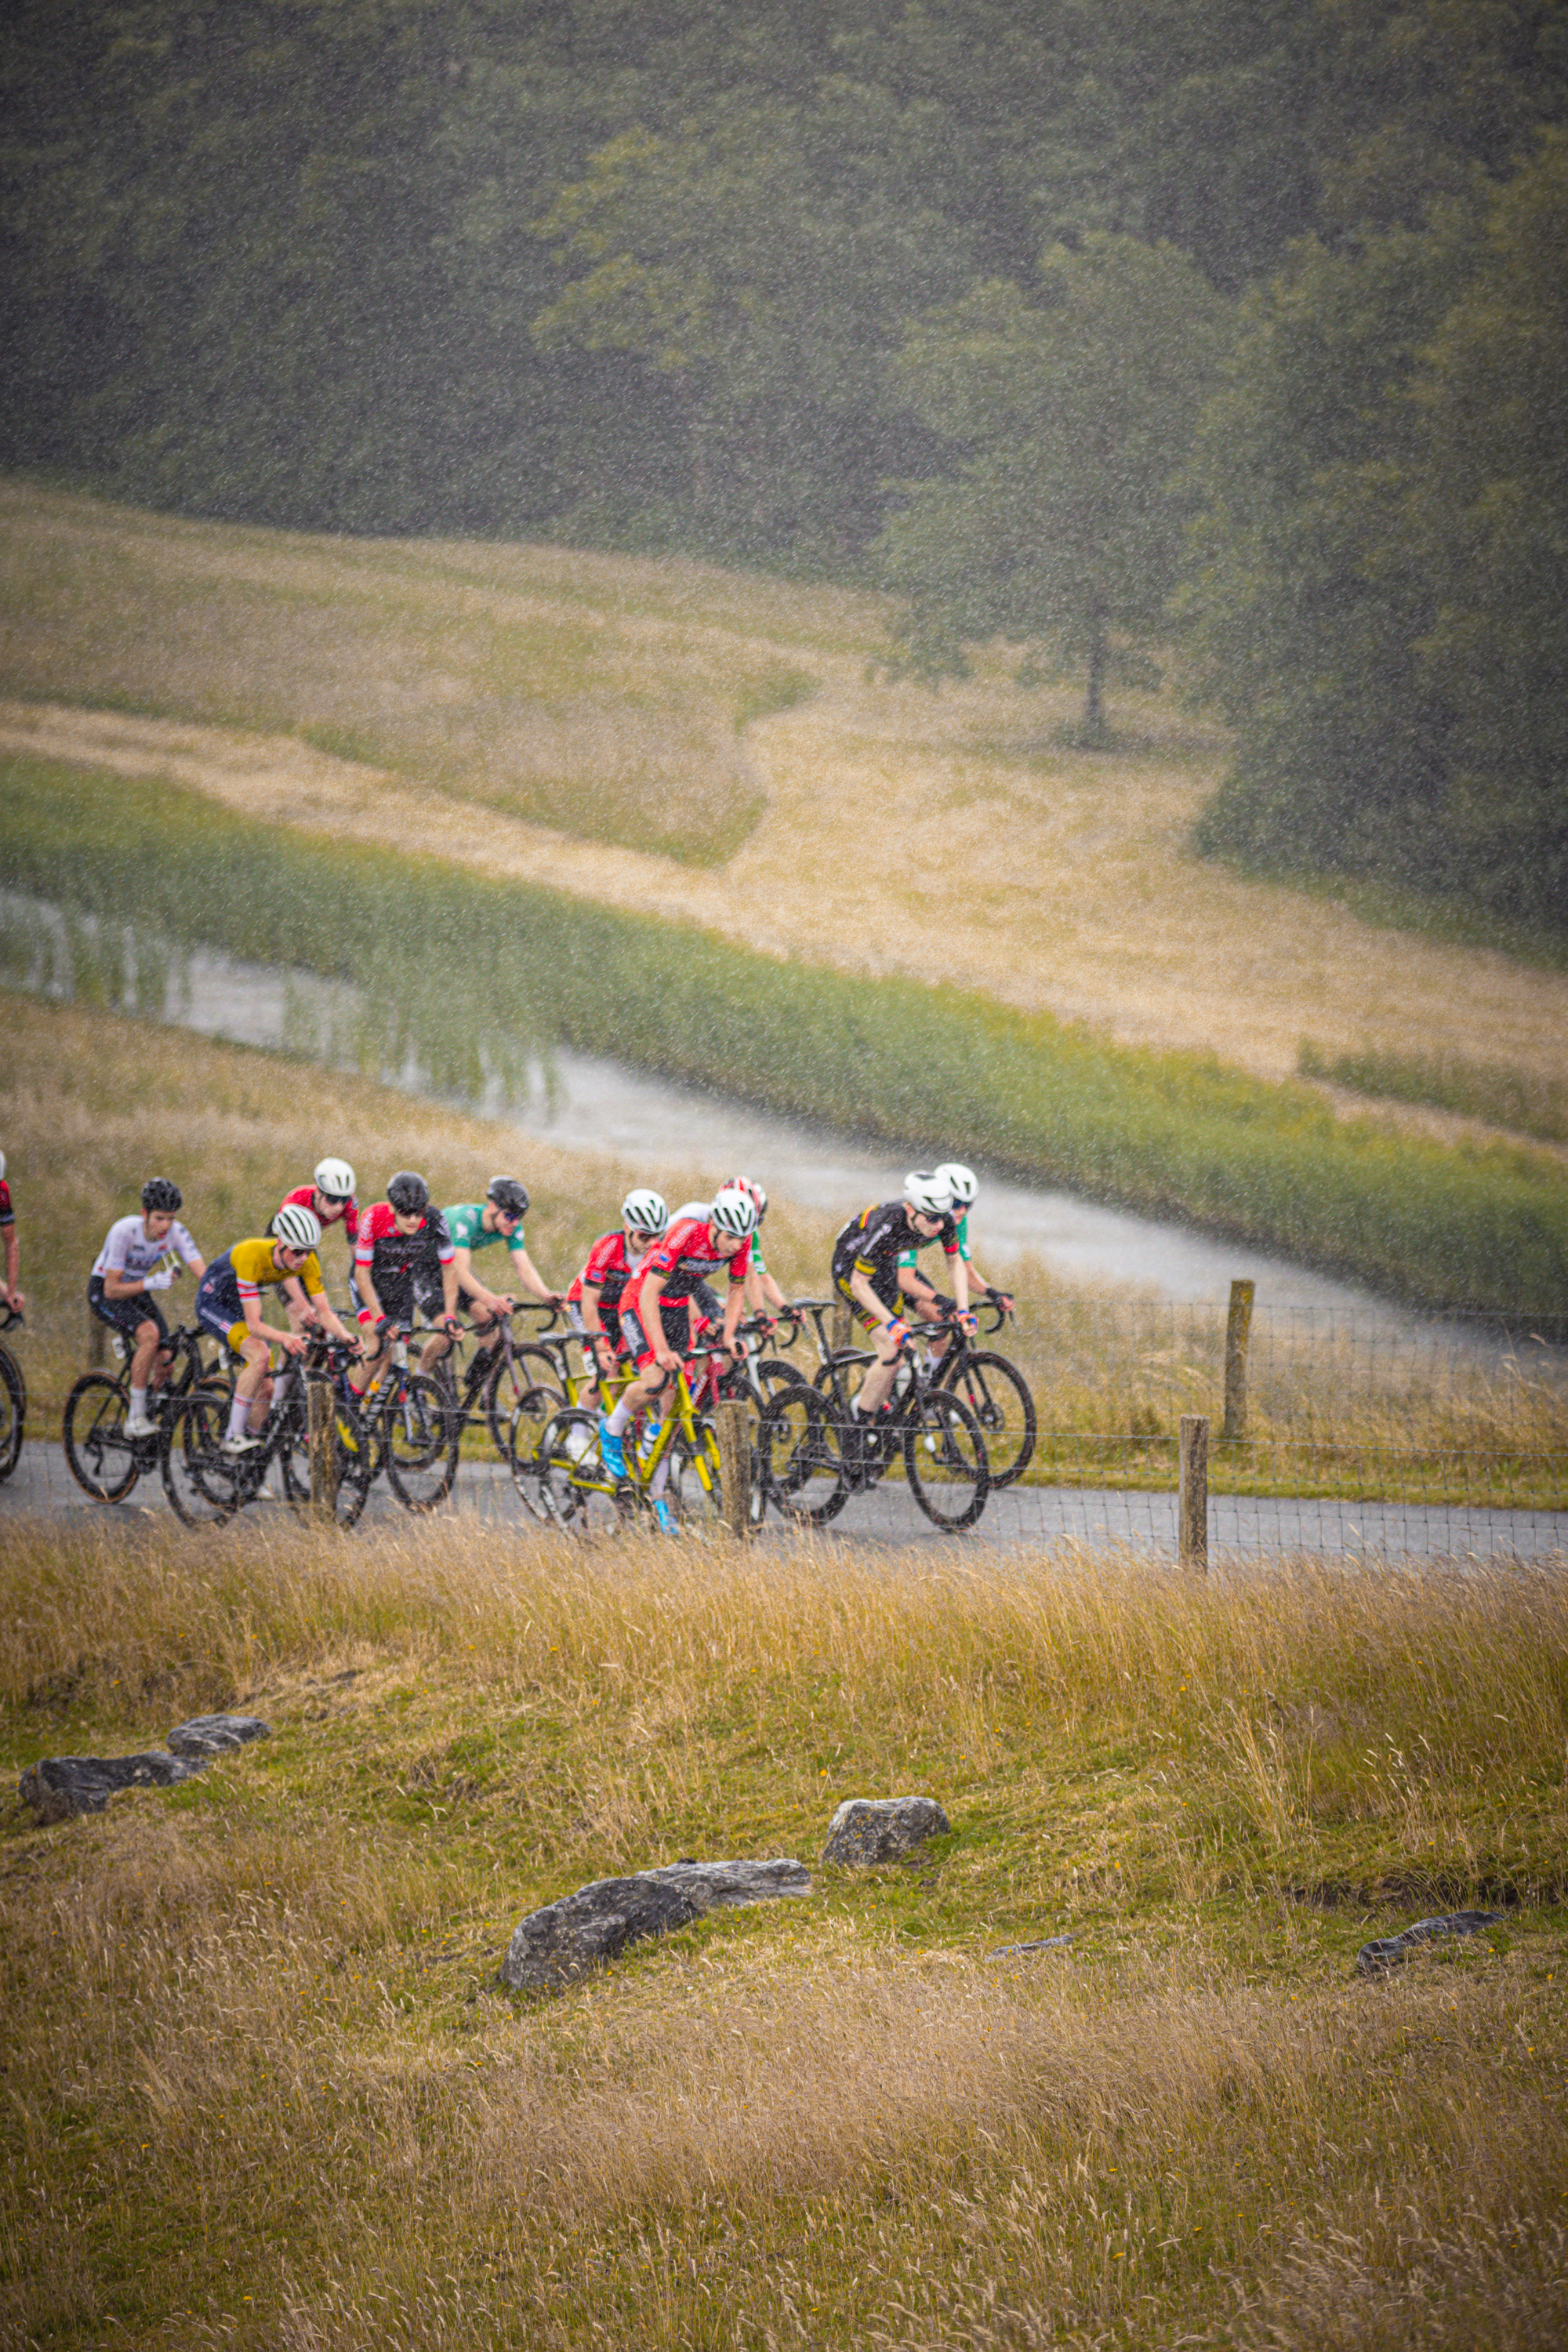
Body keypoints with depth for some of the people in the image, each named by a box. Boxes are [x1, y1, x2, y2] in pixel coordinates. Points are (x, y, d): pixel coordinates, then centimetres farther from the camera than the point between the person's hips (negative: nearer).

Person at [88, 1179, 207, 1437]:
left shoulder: (175, 1232, -18)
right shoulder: (124, 1231, -30)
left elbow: (204, 1274, -23)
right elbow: (112, 1290, -27)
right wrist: (150, 1283, -42)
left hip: (137, 1290, 5)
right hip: (104, 1291, -5)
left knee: (164, 1360, -9)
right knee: (150, 1334, -31)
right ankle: (135, 1418, -24)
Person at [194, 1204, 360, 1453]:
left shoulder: (307, 1261, -21)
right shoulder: (252, 1256, -38)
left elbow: (324, 1311, -16)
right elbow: (254, 1324, -38)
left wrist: (346, 1336, -36)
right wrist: (285, 1338, -56)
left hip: (239, 1307, 6)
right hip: (213, 1303, -6)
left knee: (265, 1388, -3)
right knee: (260, 1354, -30)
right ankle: (235, 1436, -22)